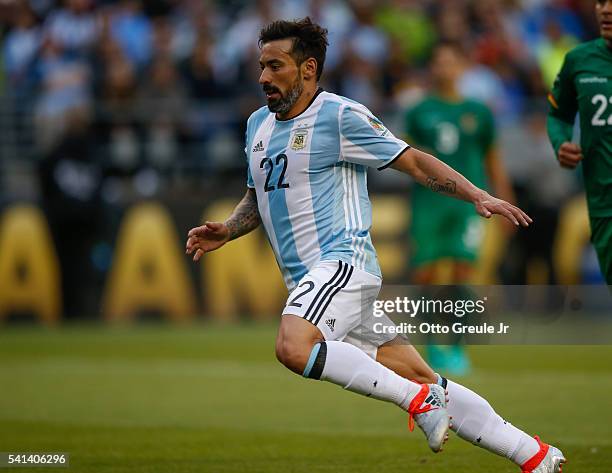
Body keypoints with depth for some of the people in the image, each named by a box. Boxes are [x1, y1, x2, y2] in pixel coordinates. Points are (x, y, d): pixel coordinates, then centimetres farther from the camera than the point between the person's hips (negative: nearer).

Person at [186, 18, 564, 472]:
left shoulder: (340, 115, -5)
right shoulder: (258, 124, 17)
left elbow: (414, 161, -2)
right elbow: (258, 197, 30)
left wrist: (478, 196, -11)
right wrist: (225, 231, 11)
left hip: (343, 260, -7)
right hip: (309, 281, 7)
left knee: (293, 347, -34)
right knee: (421, 380, 2)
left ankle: (417, 399, -21)